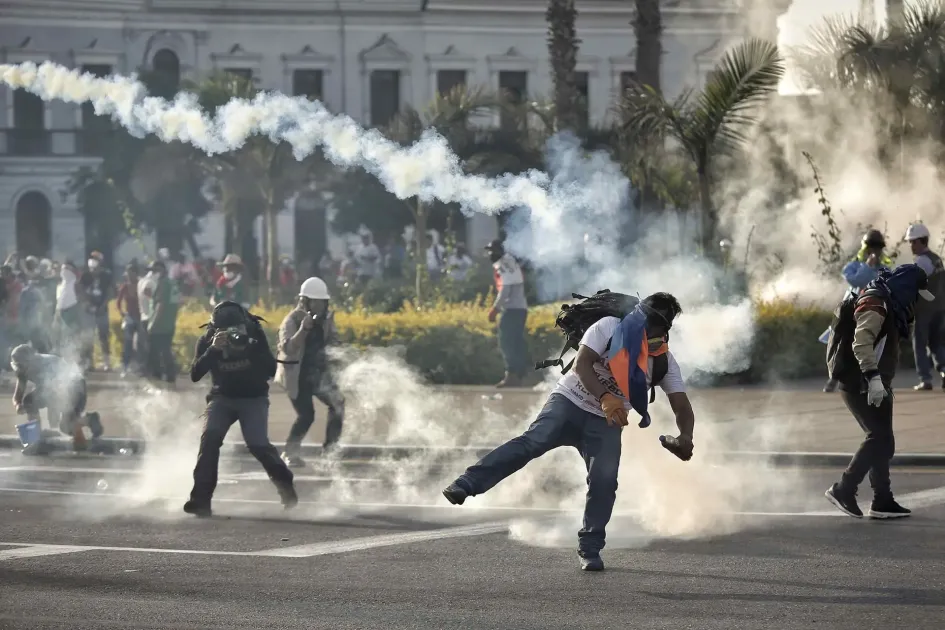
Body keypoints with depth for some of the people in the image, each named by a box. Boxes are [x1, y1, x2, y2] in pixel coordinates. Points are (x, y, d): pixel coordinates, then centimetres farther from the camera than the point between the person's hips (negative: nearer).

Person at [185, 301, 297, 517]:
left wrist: (249, 348, -34)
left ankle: (285, 485, 6)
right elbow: (195, 374, -22)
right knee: (210, 437, -23)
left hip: (253, 398, -1)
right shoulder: (208, 340, -12)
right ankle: (201, 499, -21)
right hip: (222, 397, 1)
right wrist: (213, 349, -36)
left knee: (258, 444, -20)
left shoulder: (254, 334, -14)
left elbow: (271, 370, -20)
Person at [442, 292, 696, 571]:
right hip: (570, 402, -3)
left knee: (604, 484, -14)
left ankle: (590, 549, 0)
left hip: (606, 424, 3)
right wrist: (605, 398, -36)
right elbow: (582, 365, -19)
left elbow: (682, 406, -2)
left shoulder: (664, 362, 1)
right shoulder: (610, 328, -10)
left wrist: (685, 438, -24)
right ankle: (466, 485, -34)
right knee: (533, 441, -25)